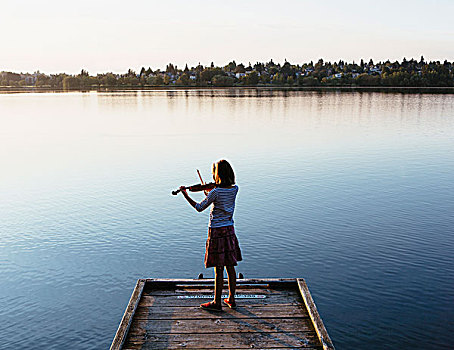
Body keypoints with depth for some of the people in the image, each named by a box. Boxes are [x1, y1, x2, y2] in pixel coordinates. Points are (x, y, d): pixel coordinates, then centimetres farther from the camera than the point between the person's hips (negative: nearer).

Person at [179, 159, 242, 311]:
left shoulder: (215, 192, -19)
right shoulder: (234, 189, -1)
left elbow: (199, 208, -10)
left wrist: (185, 195, -3)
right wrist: (210, 194, 15)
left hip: (216, 232, -6)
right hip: (229, 230, 6)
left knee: (219, 270, 2)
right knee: (230, 267, 14)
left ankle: (217, 302, 14)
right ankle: (231, 299, 25)